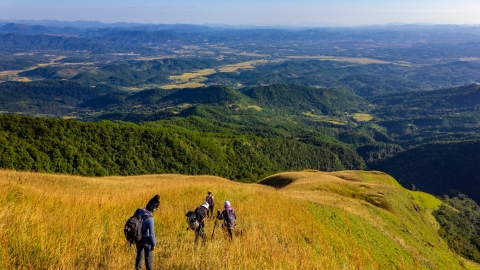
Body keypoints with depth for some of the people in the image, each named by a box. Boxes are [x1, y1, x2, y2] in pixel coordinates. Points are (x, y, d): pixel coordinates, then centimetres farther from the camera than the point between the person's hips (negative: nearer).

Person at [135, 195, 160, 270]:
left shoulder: (138, 212, -9)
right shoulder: (150, 218, -29)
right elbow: (151, 233, -23)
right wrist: (154, 244, -9)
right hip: (146, 240, -6)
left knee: (139, 255, 23)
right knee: (148, 257, 11)